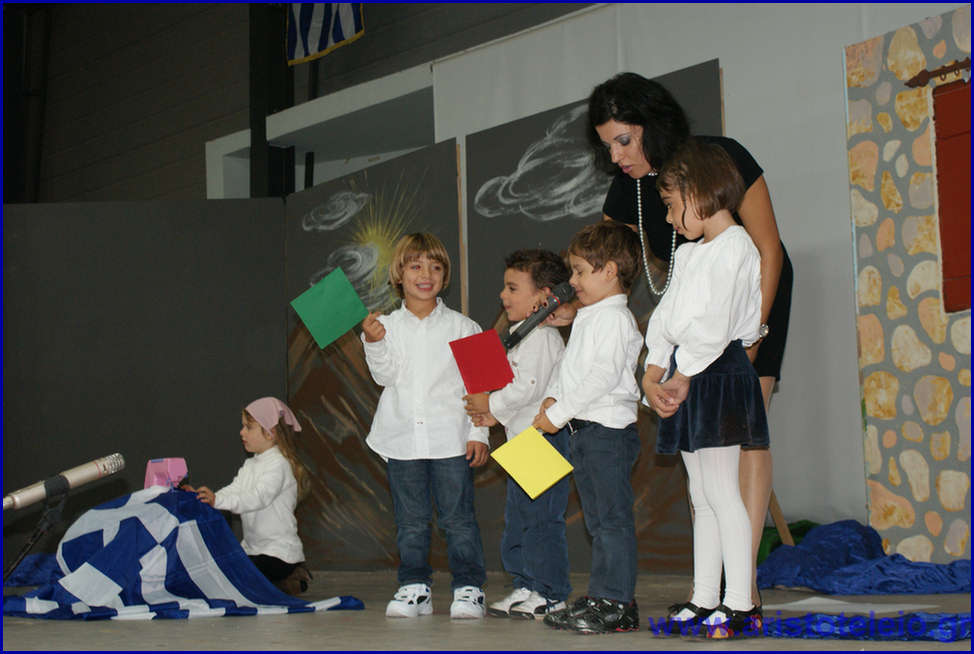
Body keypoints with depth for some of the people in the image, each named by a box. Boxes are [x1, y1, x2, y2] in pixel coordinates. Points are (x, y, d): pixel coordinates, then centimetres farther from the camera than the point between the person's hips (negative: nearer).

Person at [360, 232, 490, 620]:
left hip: (450, 438, -2)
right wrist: (374, 344, -20)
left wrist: (478, 433, -3)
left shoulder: (460, 326, 3)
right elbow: (385, 376, -3)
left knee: (457, 516, 1)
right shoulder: (386, 326, 6)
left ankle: (469, 587, 8)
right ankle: (415, 587, 17)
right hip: (402, 439, 2)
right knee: (411, 521, 8)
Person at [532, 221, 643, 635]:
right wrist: (553, 396, 3)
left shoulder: (613, 317, -13)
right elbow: (569, 364, 22)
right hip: (583, 430, 10)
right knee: (597, 519, 13)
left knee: (612, 518, -7)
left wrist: (560, 412, -20)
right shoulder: (588, 318, 18)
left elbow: (604, 374, -22)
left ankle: (617, 604, -4)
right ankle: (601, 595, 20)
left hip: (608, 429, -10)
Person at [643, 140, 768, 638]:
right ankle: (704, 599, 16)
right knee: (701, 496, 11)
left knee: (721, 492, -9)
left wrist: (683, 374, -16)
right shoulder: (686, 254, 19)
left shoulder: (735, 247, -9)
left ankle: (740, 604, -5)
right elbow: (665, 317, 13)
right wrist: (652, 373, 0)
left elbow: (715, 322, -17)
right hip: (688, 375, 9)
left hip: (719, 371, -9)